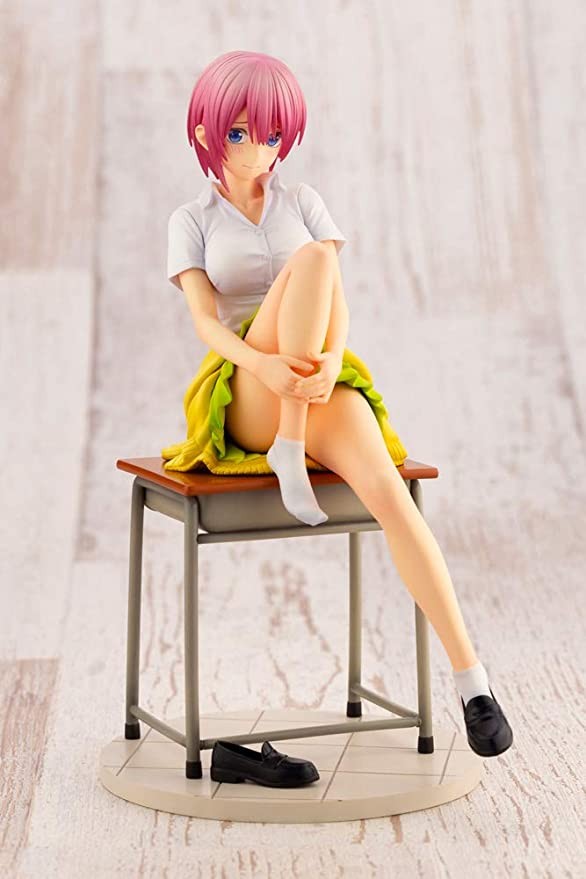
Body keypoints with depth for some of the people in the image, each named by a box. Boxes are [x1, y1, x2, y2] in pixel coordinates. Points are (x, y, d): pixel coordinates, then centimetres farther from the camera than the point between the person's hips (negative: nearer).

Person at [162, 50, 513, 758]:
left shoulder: (303, 202, 15)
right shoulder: (191, 221, 12)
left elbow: (337, 303, 2)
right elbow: (205, 320, -4)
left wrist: (330, 363, -22)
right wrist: (263, 363, -27)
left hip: (323, 388, 1)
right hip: (241, 398, -1)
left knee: (387, 492, -33)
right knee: (312, 259, -28)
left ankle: (470, 680, -35)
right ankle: (288, 454, -30)